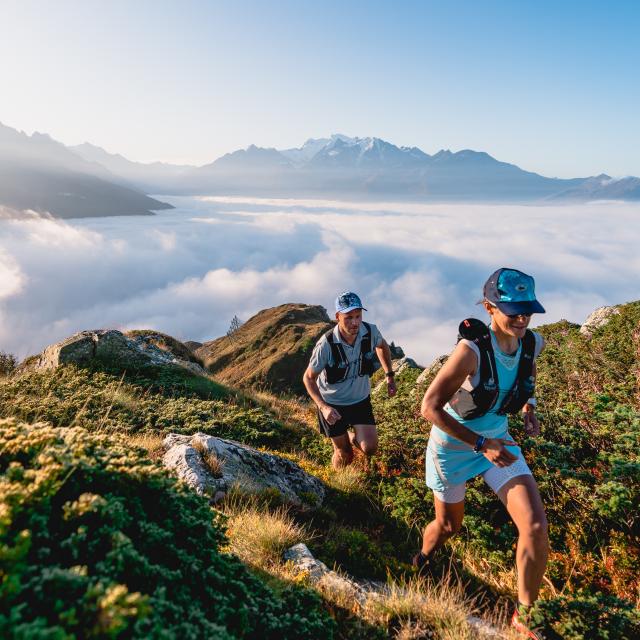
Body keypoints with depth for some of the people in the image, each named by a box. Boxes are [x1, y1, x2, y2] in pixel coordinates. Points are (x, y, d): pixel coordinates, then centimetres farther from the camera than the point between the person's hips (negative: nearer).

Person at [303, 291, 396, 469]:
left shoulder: (370, 331, -19)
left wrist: (389, 376, 6)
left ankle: (352, 437, 25)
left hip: (361, 399, 3)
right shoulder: (326, 344, -30)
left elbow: (382, 346, 7)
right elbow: (308, 378, -16)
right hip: (332, 404, -3)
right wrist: (323, 407, -28)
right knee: (345, 455, 7)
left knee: (370, 449, -10)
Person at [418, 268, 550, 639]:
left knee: (536, 527, -9)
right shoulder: (471, 350, -31)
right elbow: (430, 407, -27)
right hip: (453, 445, -4)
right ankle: (423, 559, 55)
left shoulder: (533, 343, -13)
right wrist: (481, 444, -28)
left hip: (498, 439, 4)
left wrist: (529, 409, -2)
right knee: (449, 526, 16)